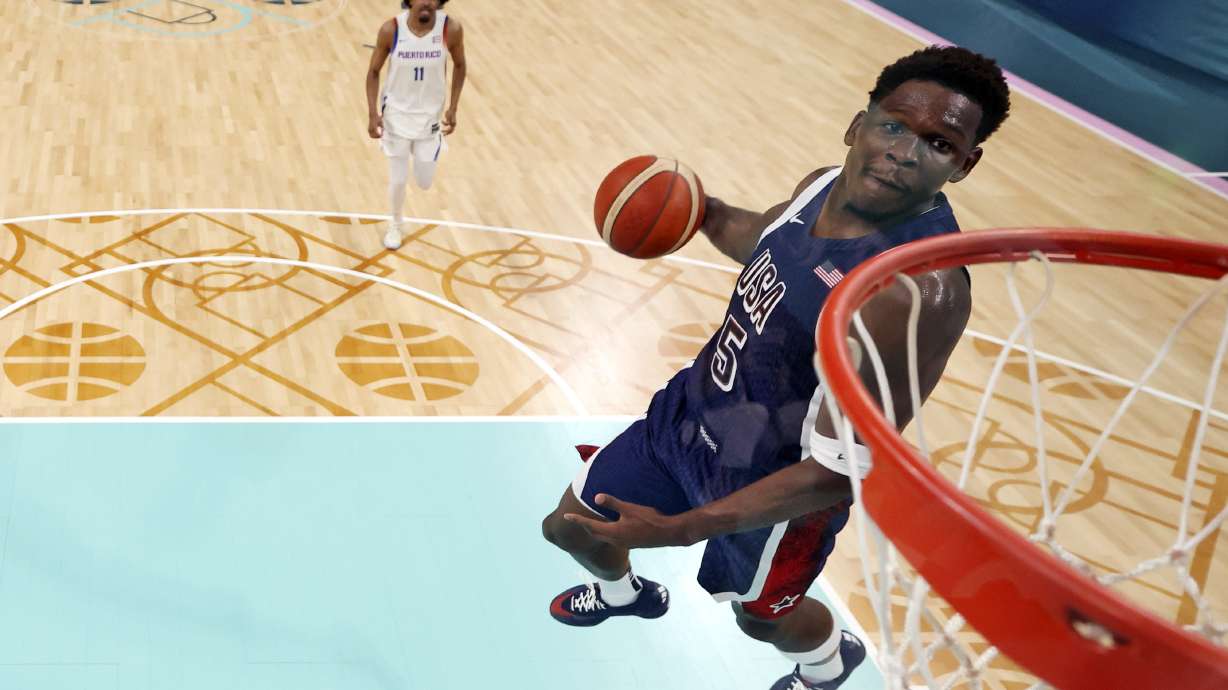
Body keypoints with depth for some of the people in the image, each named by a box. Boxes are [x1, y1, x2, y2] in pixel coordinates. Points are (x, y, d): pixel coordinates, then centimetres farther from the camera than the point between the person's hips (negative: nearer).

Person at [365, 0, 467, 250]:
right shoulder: (391, 29, -20)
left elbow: (460, 66, 0)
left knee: (424, 183, 8)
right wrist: (373, 114, -13)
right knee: (397, 180, 6)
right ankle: (395, 224, 37)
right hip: (397, 113, -1)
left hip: (430, 115, 1)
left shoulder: (451, 29, -19)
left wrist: (453, 108, -4)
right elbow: (374, 71, -6)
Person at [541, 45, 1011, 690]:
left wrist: (680, 529, -32)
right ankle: (623, 593, 60)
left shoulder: (923, 290, -36)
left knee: (759, 613, 23)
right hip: (691, 410, 7)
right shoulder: (826, 184, -11)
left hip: (775, 484, -7)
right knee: (570, 527, 22)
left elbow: (840, 469, -31)